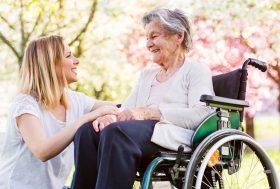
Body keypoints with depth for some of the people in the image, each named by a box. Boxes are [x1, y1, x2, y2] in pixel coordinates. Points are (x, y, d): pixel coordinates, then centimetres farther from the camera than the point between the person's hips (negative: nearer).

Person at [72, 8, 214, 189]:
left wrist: (149, 112, -14)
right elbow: (126, 109, 19)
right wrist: (109, 114, -7)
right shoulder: (147, 75, 32)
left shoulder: (197, 71, 11)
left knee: (116, 132, -35)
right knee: (88, 130, -24)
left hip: (175, 135, -6)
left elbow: (201, 114, -7)